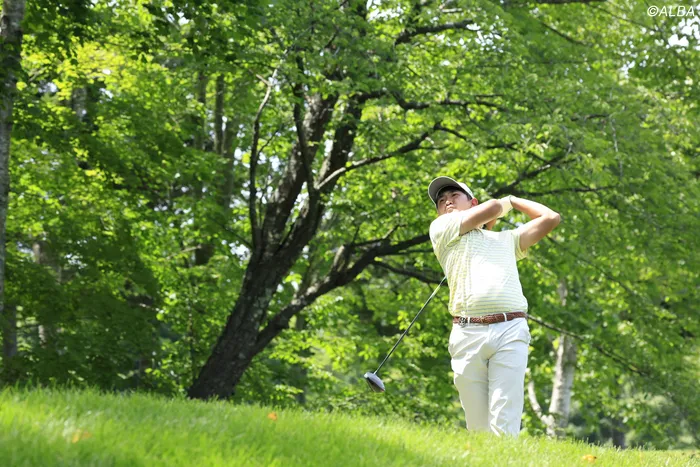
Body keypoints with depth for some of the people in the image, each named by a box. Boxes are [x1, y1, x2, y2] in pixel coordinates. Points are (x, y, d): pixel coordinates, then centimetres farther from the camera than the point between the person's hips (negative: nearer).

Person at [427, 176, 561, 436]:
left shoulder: (506, 239, 29)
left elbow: (551, 218, 27)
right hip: (467, 333, -1)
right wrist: (505, 204, 32)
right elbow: (492, 208, 10)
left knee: (504, 424, -13)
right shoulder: (441, 230, 17)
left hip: (511, 330, 1)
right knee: (478, 427, -5)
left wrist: (514, 200, 38)